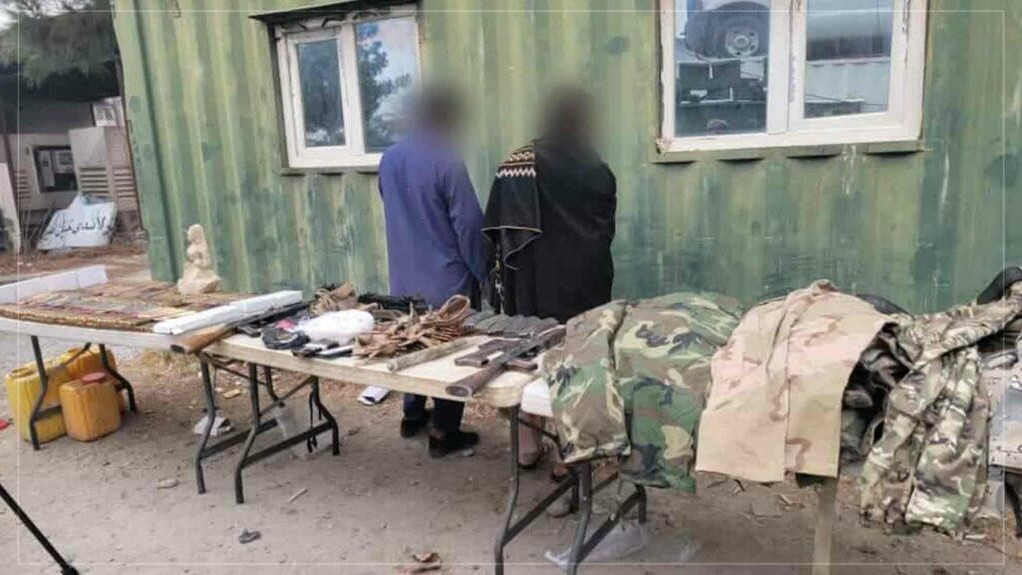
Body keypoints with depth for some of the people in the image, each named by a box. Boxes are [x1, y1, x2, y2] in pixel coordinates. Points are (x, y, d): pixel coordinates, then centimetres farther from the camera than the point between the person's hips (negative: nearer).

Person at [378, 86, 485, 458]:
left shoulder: (389, 159, 4)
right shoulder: (447, 162, -18)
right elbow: (468, 224, -16)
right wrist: (480, 272, -5)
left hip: (404, 275, 7)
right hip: (446, 277, -7)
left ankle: (412, 416, 34)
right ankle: (444, 433, 13)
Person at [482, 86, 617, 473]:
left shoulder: (514, 165, -3)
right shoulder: (596, 171, -3)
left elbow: (497, 230, -4)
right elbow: (606, 230, 6)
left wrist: (503, 279, 3)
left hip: (529, 279, 2)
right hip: (581, 282, -1)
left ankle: (528, 445, 23)